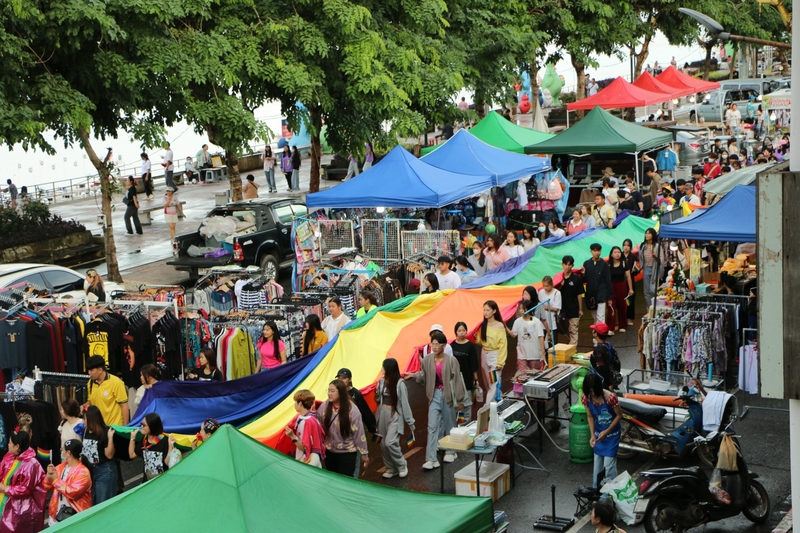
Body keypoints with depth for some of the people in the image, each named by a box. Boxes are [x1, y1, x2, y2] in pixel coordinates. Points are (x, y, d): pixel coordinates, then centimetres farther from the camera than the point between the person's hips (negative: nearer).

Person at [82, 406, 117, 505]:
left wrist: (110, 438, -28)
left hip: (104, 471, -7)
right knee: (90, 502, 15)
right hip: (89, 470, 7)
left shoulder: (105, 433, -17)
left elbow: (109, 455, -19)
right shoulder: (85, 432, 3)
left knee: (103, 504, 2)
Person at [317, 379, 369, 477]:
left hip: (347, 452, -4)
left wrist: (364, 454, -9)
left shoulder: (352, 409, -17)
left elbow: (359, 433, -13)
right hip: (329, 451, 4)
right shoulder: (324, 406, -6)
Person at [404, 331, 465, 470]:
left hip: (448, 395, -2)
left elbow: (457, 380, -7)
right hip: (435, 395, 2)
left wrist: (459, 400, -6)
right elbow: (424, 377, 5)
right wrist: (414, 375, -15)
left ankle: (451, 451, 34)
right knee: (432, 426, -4)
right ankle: (431, 459, -7)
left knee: (449, 424, 12)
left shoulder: (451, 360, -11)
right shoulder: (427, 359, -2)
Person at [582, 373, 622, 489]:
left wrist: (607, 432, -18)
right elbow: (590, 417, -2)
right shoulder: (585, 397, -15)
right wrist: (592, 435, -12)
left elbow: (619, 415, -15)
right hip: (598, 433, 4)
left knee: (609, 464, -6)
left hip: (612, 433, -4)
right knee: (597, 463, 11)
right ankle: (596, 490, 25)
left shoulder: (610, 397, -29)